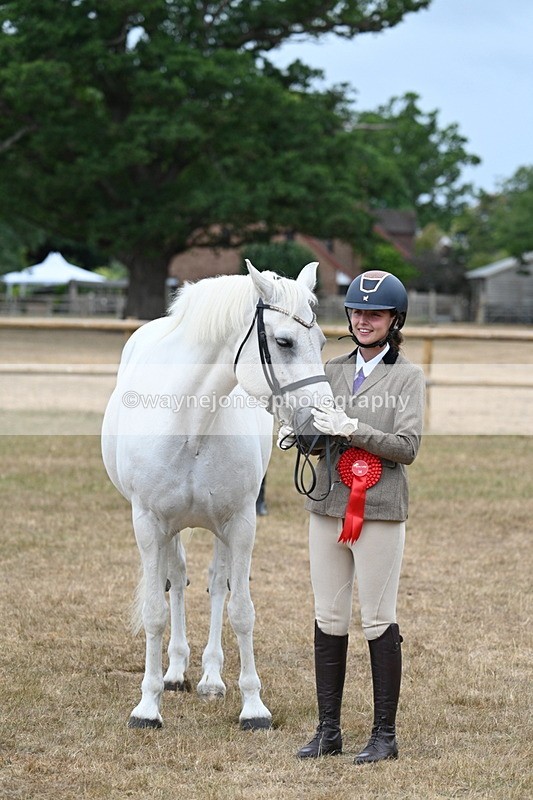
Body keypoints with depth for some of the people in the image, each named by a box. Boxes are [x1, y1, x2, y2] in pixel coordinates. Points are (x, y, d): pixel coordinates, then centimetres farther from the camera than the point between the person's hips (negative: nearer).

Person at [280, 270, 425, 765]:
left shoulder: (407, 377, -1)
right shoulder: (332, 370, 13)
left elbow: (407, 446, -11)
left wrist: (352, 430, -21)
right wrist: (297, 434, -6)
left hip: (379, 511, -5)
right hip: (327, 506, 5)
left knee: (378, 623, -1)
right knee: (328, 621, 8)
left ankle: (385, 734, 7)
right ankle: (328, 730, 15)